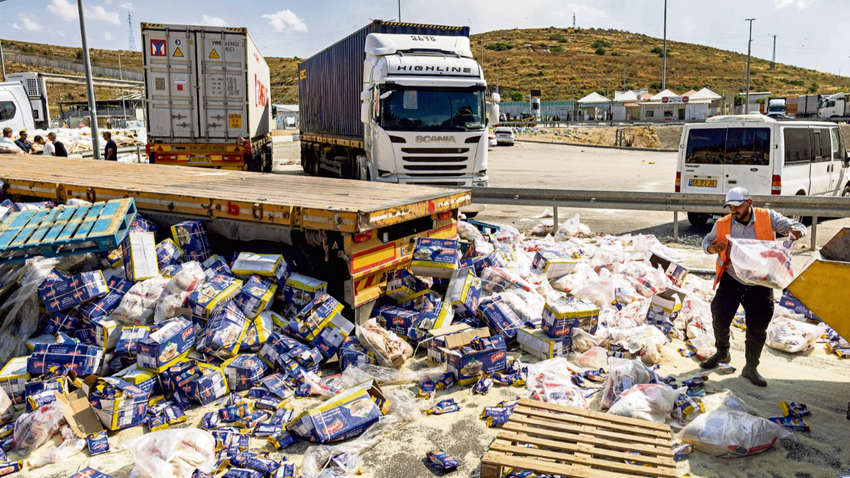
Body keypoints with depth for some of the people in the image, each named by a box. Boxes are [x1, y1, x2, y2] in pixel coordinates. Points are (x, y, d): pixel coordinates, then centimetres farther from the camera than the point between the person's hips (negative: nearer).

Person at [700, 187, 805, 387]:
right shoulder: (722, 224, -5)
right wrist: (712, 248, -17)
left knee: (758, 327, 5)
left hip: (759, 284, 0)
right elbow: (707, 241, 8)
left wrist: (796, 231, -30)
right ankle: (722, 353, 28)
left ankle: (751, 368, 24)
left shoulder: (768, 217, -8)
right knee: (720, 318, -2)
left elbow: (796, 226, -5)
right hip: (731, 281, 1)